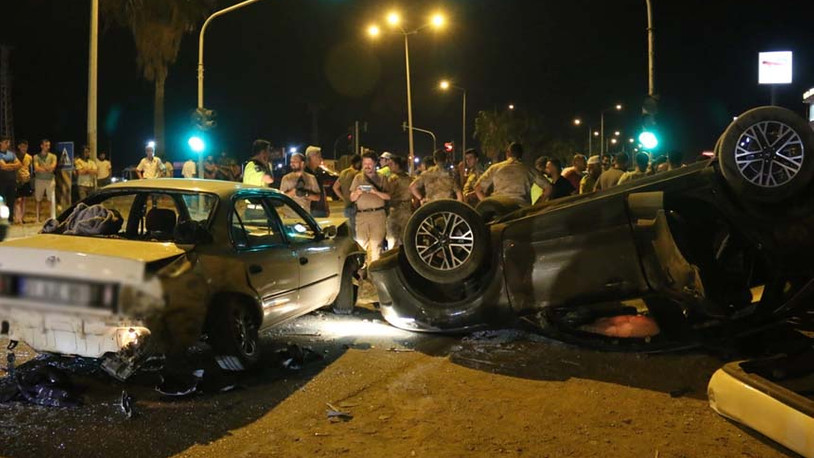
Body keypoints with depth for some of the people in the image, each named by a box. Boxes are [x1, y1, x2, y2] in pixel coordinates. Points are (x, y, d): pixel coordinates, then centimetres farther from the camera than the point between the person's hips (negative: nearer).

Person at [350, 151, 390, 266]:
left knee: (375, 244, -8)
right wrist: (357, 193, -10)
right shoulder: (358, 178, 15)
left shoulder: (381, 178, 11)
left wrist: (376, 192, -15)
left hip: (378, 214, -2)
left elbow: (388, 196, 2)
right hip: (361, 214, 2)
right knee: (361, 243, -4)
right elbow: (352, 198, 12)